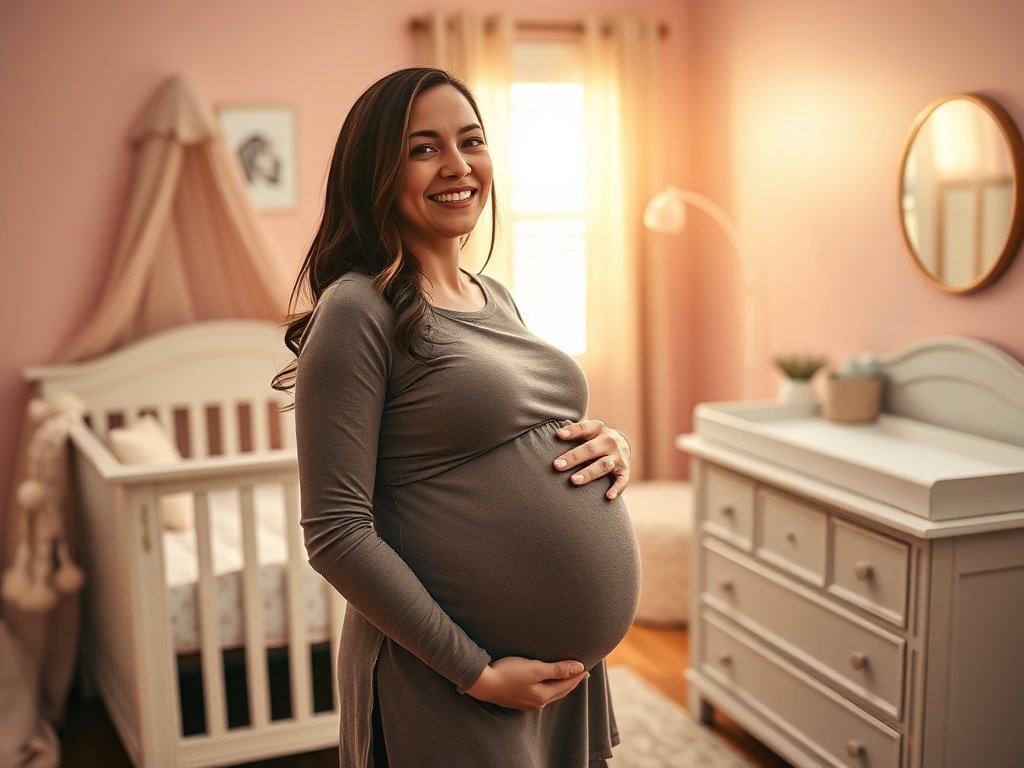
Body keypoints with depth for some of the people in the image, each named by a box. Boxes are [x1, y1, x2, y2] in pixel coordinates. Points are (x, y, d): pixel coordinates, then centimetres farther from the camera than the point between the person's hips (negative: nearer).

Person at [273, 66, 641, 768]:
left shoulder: (496, 298, 8)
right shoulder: (357, 311, -15)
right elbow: (337, 533, -17)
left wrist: (611, 446, -2)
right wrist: (477, 672, -17)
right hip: (450, 683, -7)